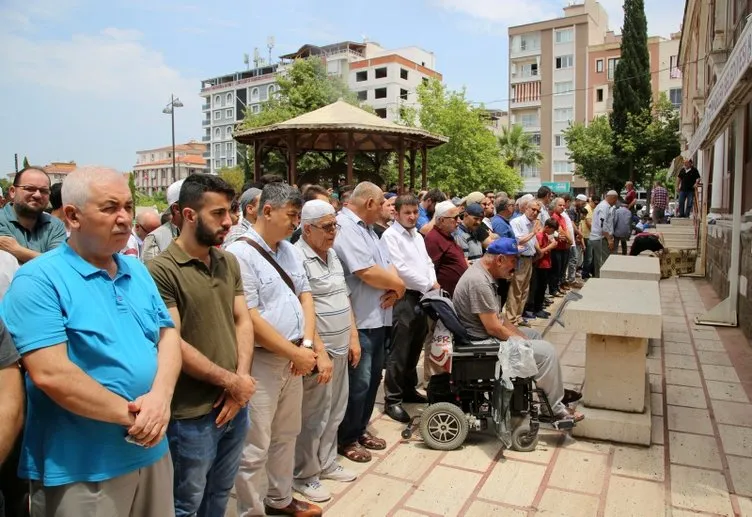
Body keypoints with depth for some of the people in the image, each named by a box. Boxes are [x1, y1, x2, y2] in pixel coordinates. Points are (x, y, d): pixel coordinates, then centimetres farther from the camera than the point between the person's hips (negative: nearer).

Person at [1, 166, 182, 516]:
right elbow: (51, 374, -23)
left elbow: (168, 335, 4)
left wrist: (160, 398, -13)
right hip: (80, 469, -6)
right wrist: (130, 414, -17)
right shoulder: (39, 280, -14)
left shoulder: (138, 271, 7)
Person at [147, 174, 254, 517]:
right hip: (192, 414, -6)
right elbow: (172, 344, -19)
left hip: (235, 405, 6)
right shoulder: (161, 270, -17)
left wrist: (241, 378, -9)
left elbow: (243, 321, 6)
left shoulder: (229, 262, 5)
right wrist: (231, 381, -13)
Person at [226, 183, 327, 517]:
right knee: (255, 448, 5)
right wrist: (296, 353, -15)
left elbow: (305, 297, 9)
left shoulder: (291, 251, 9)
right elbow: (250, 320, -20)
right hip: (260, 362, -8)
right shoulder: (240, 254, -16)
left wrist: (307, 346, -7)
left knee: (286, 436, 21)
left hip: (292, 359, 8)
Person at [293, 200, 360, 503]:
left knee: (334, 411, 18)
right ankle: (304, 476, 23)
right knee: (314, 416, 5)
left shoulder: (332, 254, 11)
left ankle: (326, 464, 36)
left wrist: (352, 338, 14)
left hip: (339, 347, 8)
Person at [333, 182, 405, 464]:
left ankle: (360, 429, 35)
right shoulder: (345, 228, -17)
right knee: (358, 382, 2)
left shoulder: (367, 229, 15)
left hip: (378, 317, 10)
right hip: (359, 321, -10)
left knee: (373, 377, 19)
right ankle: (346, 439, 20)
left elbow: (387, 264, 13)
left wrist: (394, 288, -9)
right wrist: (398, 285, -8)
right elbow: (368, 273, -25)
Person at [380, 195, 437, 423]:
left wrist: (433, 282, -1)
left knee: (415, 348, 16)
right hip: (403, 298, -8)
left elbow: (427, 262, 19)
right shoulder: (390, 236, -9)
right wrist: (428, 285, -12)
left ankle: (409, 389, 30)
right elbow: (400, 269, -17)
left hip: (421, 297, 8)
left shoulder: (418, 236, 18)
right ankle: (392, 400, 3)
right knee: (398, 352, -5)